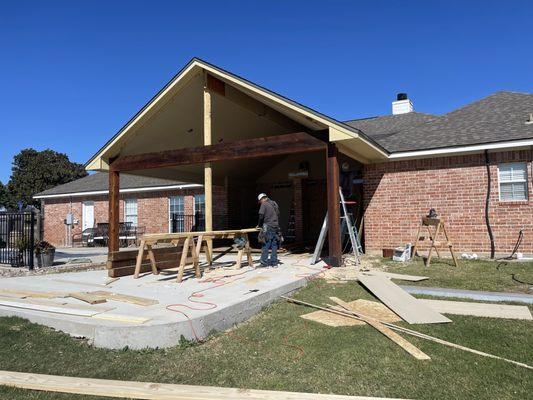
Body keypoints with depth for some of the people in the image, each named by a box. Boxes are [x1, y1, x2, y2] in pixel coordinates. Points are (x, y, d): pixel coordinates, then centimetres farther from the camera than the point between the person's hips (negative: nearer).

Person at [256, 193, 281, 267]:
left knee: (265, 246, -2)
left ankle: (264, 263, -2)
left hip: (268, 228, -6)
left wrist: (259, 225, 3)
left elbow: (261, 216, -11)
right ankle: (274, 263, 11)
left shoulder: (264, 204, -4)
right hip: (276, 227, 6)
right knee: (274, 246, 8)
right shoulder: (275, 204, 16)